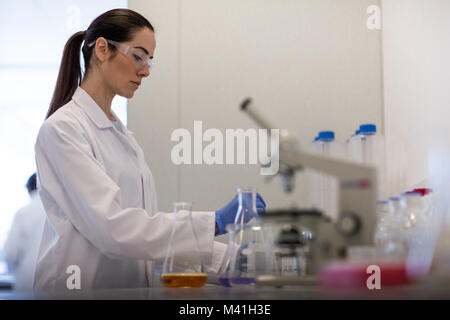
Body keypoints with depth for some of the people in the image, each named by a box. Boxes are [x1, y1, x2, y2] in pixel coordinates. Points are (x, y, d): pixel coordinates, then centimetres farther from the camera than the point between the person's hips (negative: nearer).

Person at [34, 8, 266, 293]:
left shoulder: (122, 135, 16)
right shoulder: (63, 128, -8)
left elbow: (152, 227, 12)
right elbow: (111, 227, -18)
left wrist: (227, 258, 0)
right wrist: (216, 223, -19)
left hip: (129, 290, 7)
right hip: (79, 291, -6)